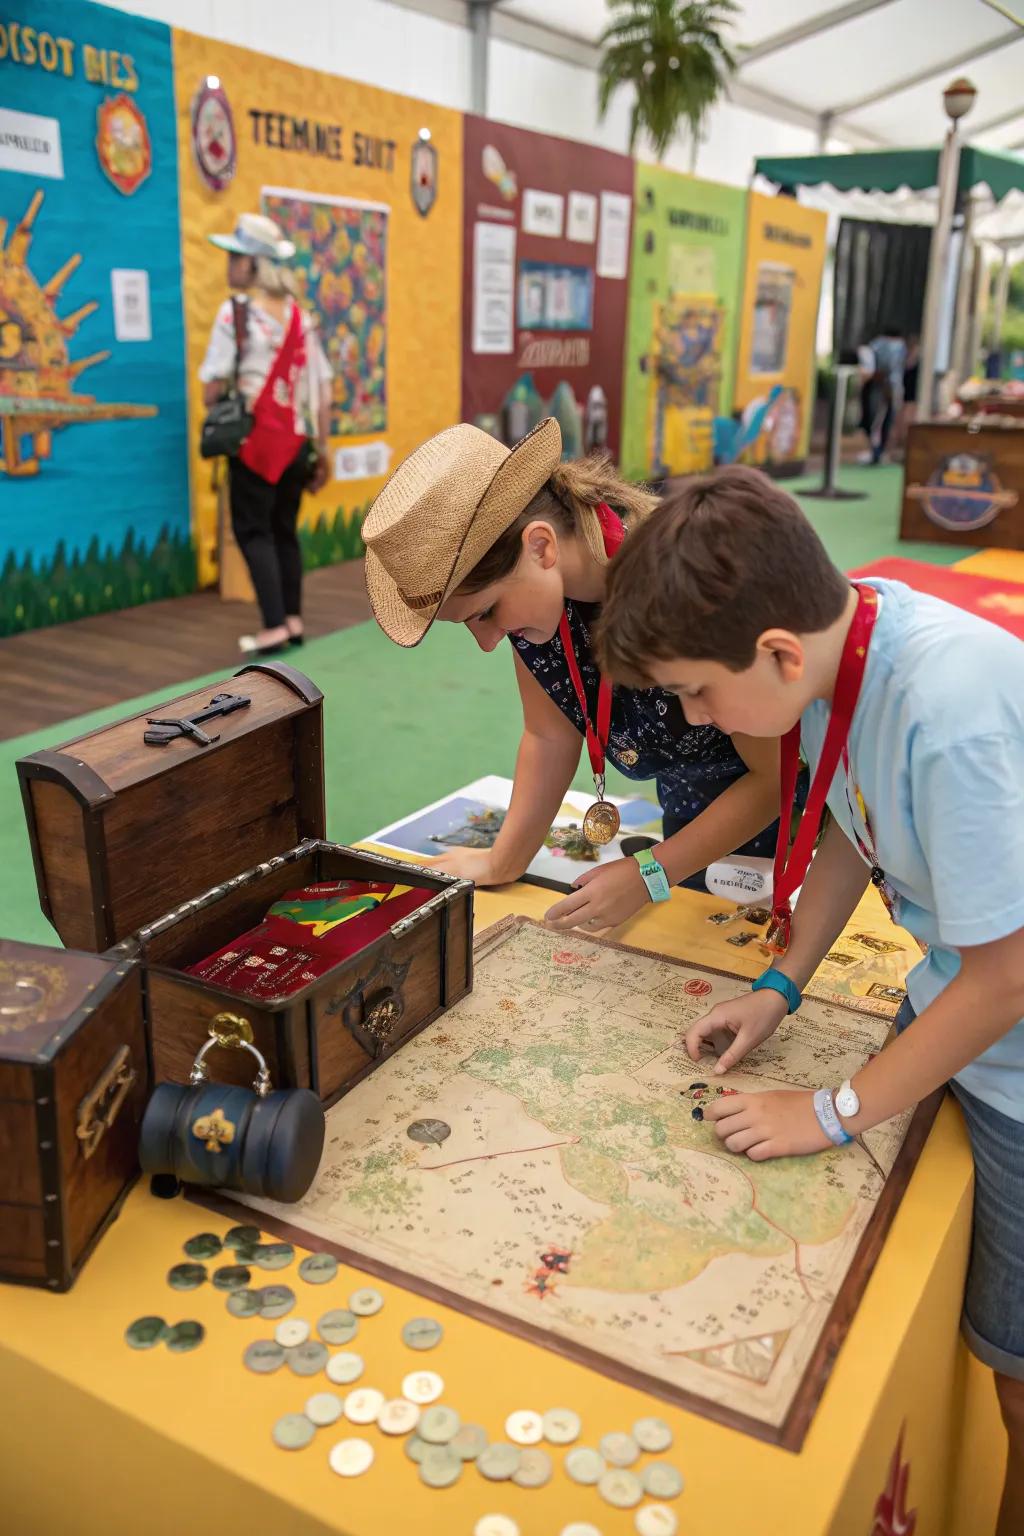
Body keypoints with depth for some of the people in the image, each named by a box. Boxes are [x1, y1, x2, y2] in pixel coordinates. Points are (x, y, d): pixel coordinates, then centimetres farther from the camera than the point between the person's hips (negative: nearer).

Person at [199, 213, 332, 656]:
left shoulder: (234, 312, -7)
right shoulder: (301, 316, 8)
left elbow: (213, 386, -9)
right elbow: (323, 389, 7)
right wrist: (321, 448, 12)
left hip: (254, 438, -5)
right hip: (295, 440, 5)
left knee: (252, 530, 1)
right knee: (285, 529, 15)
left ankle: (274, 626, -7)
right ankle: (293, 619, 18)